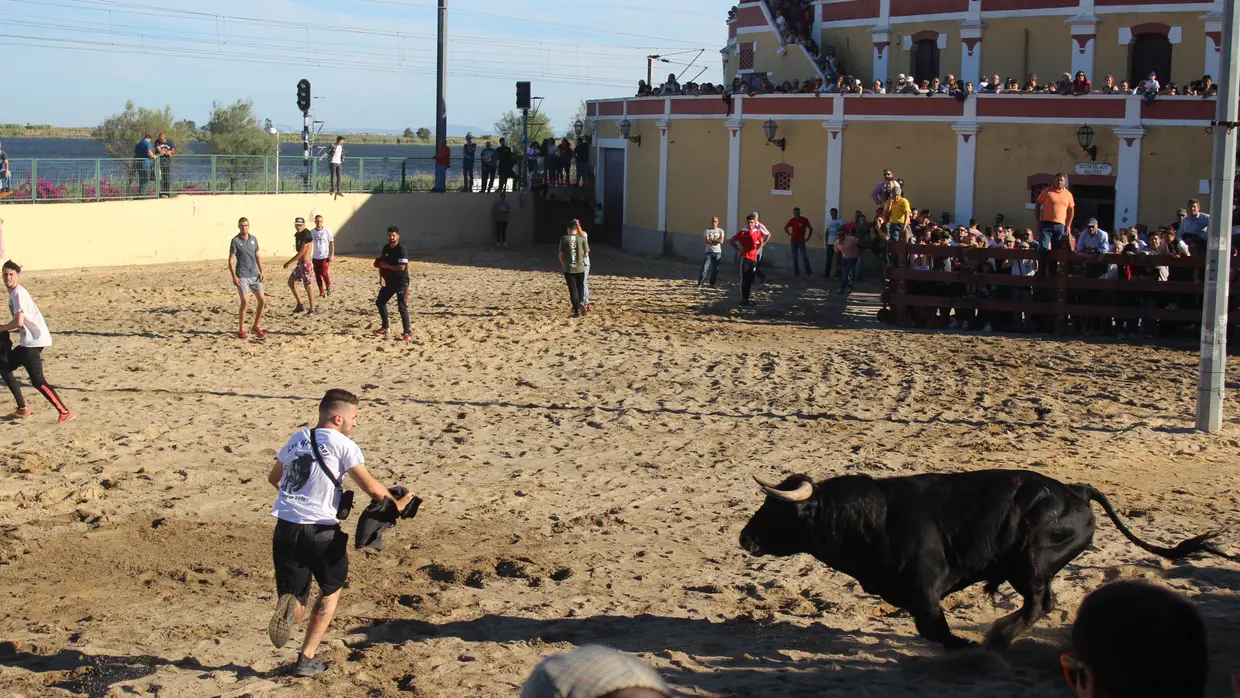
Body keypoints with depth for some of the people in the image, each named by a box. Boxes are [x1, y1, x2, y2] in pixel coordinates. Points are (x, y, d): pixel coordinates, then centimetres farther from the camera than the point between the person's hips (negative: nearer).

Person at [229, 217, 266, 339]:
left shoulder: (253, 239, 10)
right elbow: (231, 260, -6)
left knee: (262, 300, 3)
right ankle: (242, 330, 0)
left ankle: (256, 326, 19)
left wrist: (261, 271, 5)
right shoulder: (235, 241, -4)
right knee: (245, 301, -11)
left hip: (254, 275, 5)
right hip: (242, 276, -5)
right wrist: (234, 276, -14)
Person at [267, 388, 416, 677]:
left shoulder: (297, 439, 15)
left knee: (295, 598, 11)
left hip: (285, 529, 4)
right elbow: (371, 487, -7)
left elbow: (273, 477, 29)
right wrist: (397, 504, 10)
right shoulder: (342, 444, -3)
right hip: (320, 531, -4)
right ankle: (307, 658, 14)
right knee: (331, 591, 20)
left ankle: (287, 608, -26)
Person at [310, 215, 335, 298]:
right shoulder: (311, 232, 5)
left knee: (324, 273, -15)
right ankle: (321, 292, 14)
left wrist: (332, 255, -7)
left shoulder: (327, 231, -4)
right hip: (316, 257, 4)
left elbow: (332, 243, 0)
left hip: (325, 257, -4)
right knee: (317, 275, 4)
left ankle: (328, 287, 11)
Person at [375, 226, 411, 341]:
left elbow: (401, 267, -27)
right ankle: (385, 328, 33)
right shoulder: (386, 248, 6)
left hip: (401, 282, -9)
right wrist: (381, 277, -2)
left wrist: (387, 266, -18)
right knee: (380, 302, 18)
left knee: (402, 307, -14)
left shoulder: (401, 250, -19)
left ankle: (407, 333, -13)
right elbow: (381, 263, 14)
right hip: (389, 281, 9)